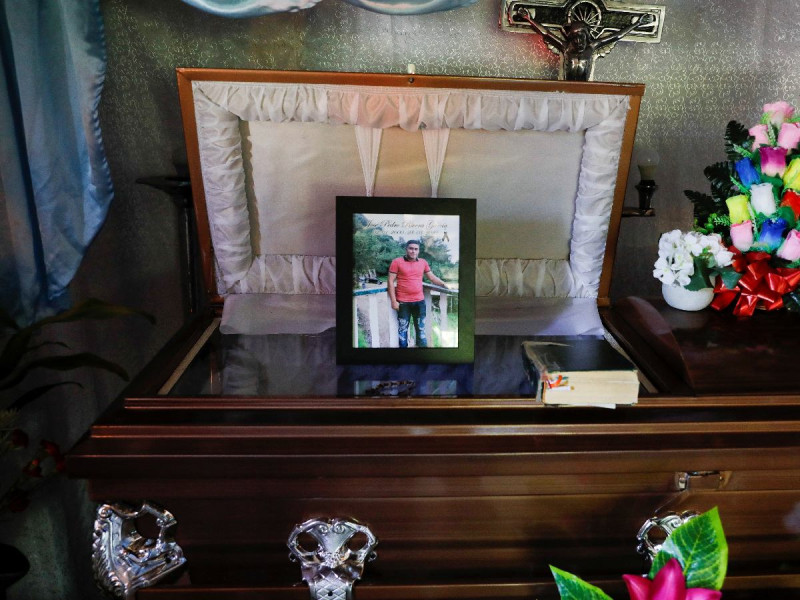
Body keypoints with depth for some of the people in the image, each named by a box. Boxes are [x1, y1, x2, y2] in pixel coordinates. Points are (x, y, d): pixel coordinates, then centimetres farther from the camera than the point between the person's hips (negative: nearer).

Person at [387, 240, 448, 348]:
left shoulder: (423, 262, 7)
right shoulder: (397, 262, -4)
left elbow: (432, 277, 16)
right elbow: (391, 281, -5)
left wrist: (444, 284, 0)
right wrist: (393, 301, -10)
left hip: (419, 301, 3)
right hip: (403, 302, -3)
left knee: (421, 328, 10)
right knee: (403, 329, 5)